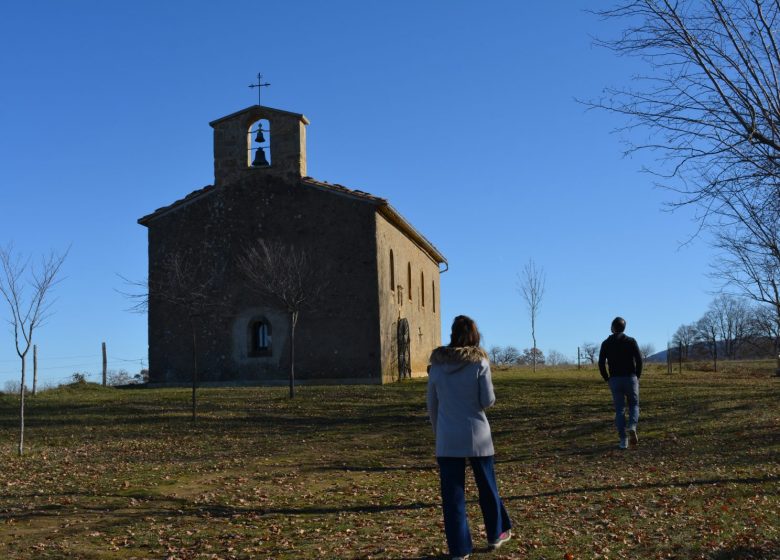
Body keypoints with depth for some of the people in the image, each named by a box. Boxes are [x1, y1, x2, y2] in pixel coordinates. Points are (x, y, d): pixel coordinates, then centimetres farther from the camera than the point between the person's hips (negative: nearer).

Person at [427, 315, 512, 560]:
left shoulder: (437, 363, 0)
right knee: (487, 485, 17)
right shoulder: (479, 362, -8)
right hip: (477, 436, -1)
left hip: (447, 438, 1)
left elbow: (432, 405, 6)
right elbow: (488, 400, -8)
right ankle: (496, 533, 33)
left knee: (452, 493, 6)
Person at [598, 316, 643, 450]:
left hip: (615, 380, 1)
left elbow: (601, 364, -3)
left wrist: (607, 379, 8)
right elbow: (639, 360, -8)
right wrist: (637, 376, 4)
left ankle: (623, 440, 1)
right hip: (630, 378, -1)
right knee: (634, 405, 15)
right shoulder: (631, 341, -2)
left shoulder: (606, 343, 2)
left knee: (619, 410, 8)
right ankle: (632, 427, -14)